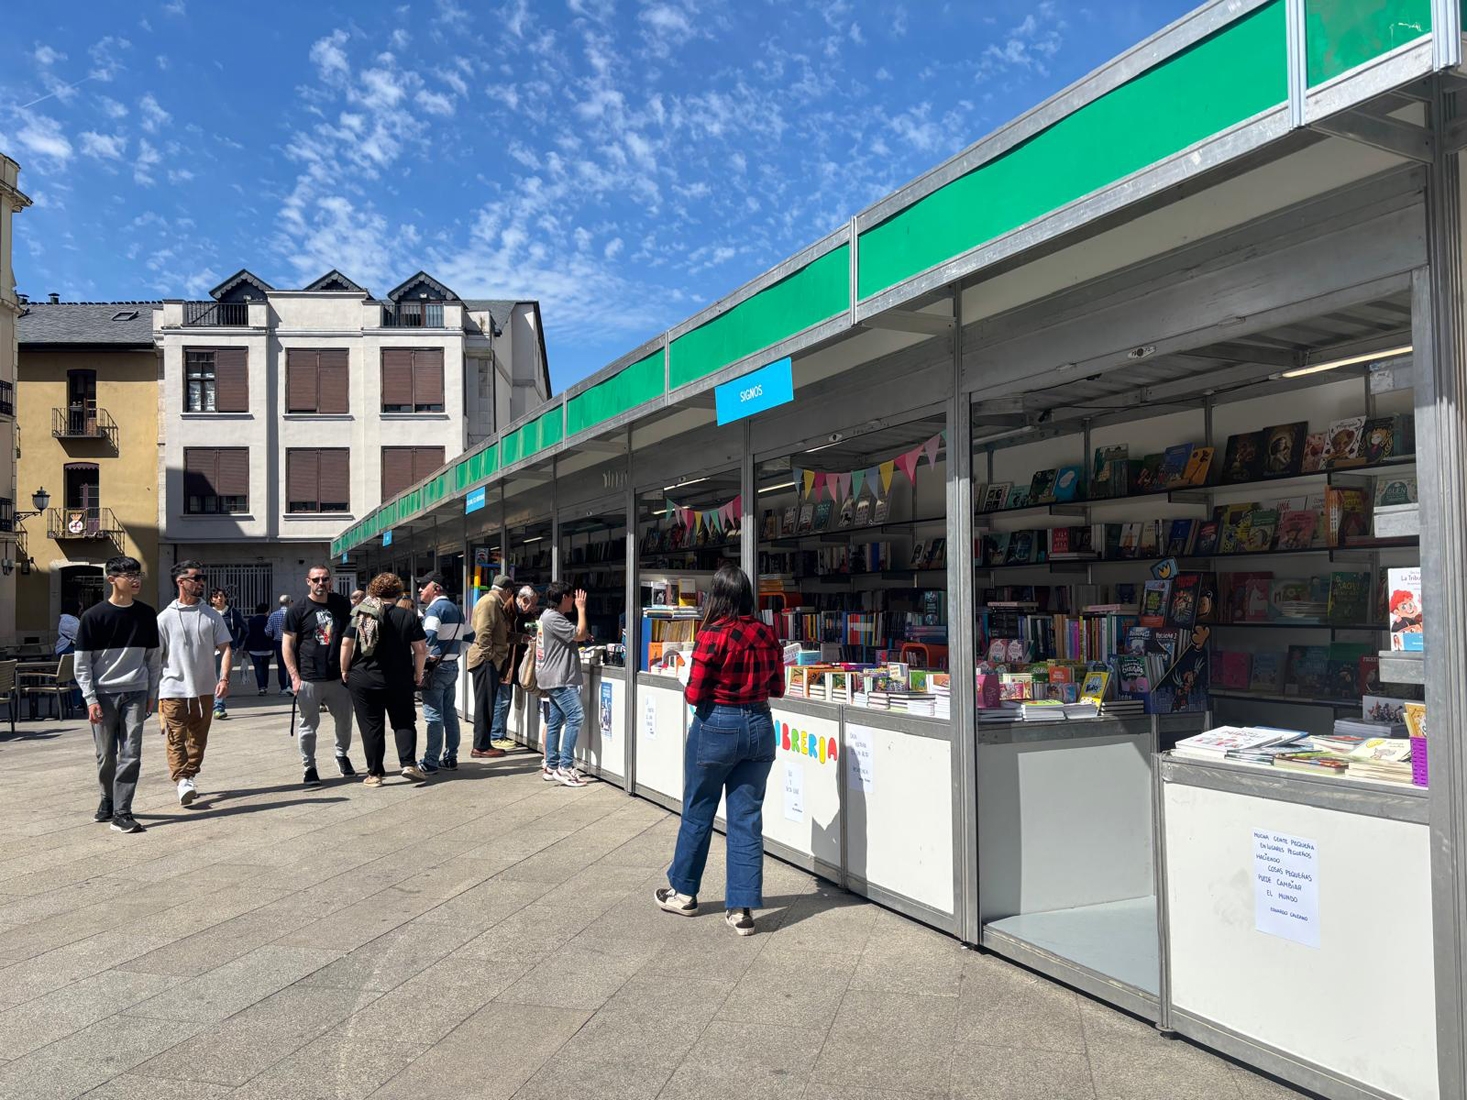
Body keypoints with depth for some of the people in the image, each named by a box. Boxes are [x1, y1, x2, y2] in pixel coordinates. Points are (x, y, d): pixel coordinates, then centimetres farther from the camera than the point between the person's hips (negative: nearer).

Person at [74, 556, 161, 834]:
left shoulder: (146, 615, 6)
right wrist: (90, 699, -7)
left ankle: (121, 812, -3)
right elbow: (82, 663, -1)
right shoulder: (93, 616, -3)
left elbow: (154, 657, 12)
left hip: (135, 693, 2)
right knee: (106, 755, 8)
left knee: (131, 754, -6)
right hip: (103, 694, -1)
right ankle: (107, 799, 31)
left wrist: (152, 694, 9)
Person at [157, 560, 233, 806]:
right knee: (176, 738, -10)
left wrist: (224, 678, -9)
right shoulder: (166, 617, -1)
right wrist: (153, 691, -1)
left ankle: (189, 776, 24)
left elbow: (225, 648, 5)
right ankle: (182, 781, -14)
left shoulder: (211, 615, 6)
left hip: (205, 690, 3)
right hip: (174, 690, -3)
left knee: (198, 739, 11)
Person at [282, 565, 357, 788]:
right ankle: (308, 768, 15)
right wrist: (294, 676, -10)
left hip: (338, 676, 3)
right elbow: (287, 645, -3)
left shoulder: (341, 604, 6)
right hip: (309, 679, -3)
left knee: (345, 720, 12)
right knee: (309, 725, 4)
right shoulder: (298, 610, -3)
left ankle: (342, 755, 34)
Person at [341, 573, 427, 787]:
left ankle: (375, 773, 9)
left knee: (371, 727, 6)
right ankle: (409, 763, -4)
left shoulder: (360, 615, 0)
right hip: (399, 681, 0)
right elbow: (421, 649, -4)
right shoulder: (408, 617, -1)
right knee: (404, 722, 11)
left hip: (363, 680, 0)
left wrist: (344, 670, 7)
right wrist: (418, 673, 8)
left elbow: (346, 644, -3)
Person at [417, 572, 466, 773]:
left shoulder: (435, 608, -13)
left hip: (436, 667, -9)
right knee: (450, 712, 12)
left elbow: (429, 636, -28)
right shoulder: (456, 609, 15)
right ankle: (450, 757, 17)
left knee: (434, 715, -5)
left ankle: (430, 761, -2)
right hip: (453, 666, 9)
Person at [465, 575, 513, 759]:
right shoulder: (489, 602, -12)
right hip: (485, 661, -10)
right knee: (485, 703, -7)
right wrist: (488, 656, -20)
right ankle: (481, 746, -4)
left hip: (491, 661, 10)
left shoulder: (495, 603, 21)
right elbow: (483, 633, -20)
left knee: (487, 704, 12)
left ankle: (483, 744, 17)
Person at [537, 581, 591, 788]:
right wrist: (581, 609, -9)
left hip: (555, 678, 11)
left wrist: (583, 635, 6)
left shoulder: (549, 616, 18)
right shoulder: (553, 618, -16)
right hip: (559, 679, -11)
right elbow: (580, 634, -18)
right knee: (575, 716, -15)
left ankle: (551, 767, 15)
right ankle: (565, 767, -15)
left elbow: (575, 636, 25)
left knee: (555, 720, 11)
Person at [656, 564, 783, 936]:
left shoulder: (712, 635, -16)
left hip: (717, 727, -4)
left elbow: (694, 695, -14)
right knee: (747, 818, 8)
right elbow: (777, 688, 8)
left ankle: (683, 892, 29)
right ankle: (742, 908, 10)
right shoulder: (767, 635, 0)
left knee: (697, 812, 13)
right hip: (758, 726, 4)